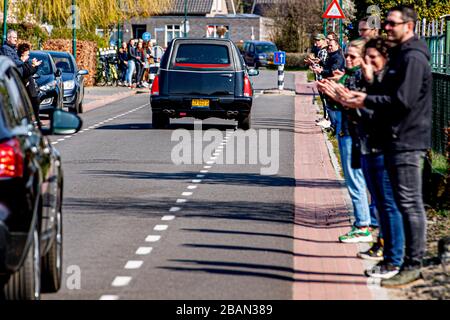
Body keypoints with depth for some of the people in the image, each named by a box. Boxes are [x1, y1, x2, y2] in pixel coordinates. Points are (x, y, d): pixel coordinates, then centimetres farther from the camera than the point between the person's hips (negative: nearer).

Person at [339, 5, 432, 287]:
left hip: (408, 142, -11)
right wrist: (363, 97, 8)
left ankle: (412, 266, -6)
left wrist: (367, 101, -14)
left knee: (410, 204, -8)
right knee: (406, 204, 14)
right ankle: (409, 262, 21)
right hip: (397, 140, 11)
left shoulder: (414, 58, -14)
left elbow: (403, 100, -21)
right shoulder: (400, 55, 19)